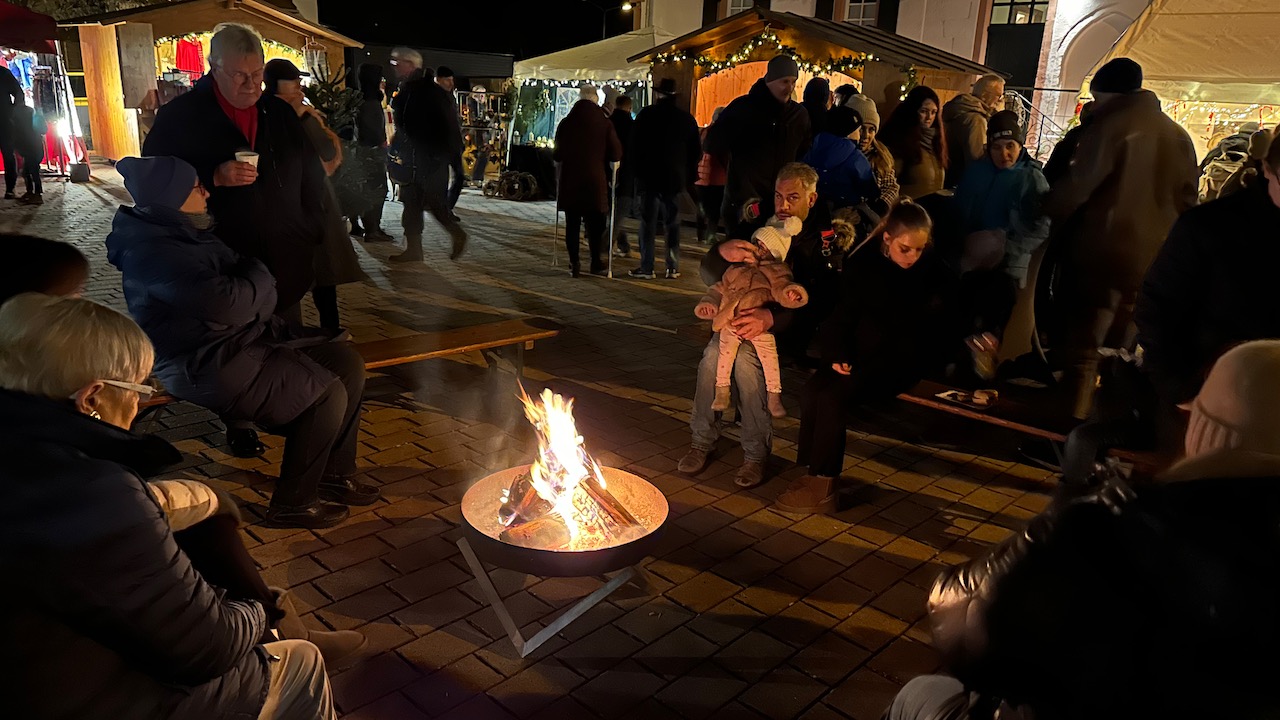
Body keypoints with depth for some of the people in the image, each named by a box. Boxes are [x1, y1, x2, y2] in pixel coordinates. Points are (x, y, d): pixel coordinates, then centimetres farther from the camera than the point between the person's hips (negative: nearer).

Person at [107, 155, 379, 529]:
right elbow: (227, 303, -27)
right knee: (327, 394, -16)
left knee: (346, 361, 3)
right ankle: (291, 504, 0)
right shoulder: (154, 250, -19)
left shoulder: (180, 233, 13)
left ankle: (335, 474, 14)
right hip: (208, 367, -10)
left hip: (242, 339, 10)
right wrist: (258, 274, -10)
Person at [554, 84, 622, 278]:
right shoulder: (605, 123, -4)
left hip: (570, 181, 1)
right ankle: (596, 264, 12)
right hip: (595, 182, -1)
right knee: (595, 225, 8)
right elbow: (616, 154, -3)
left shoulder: (566, 123, 0)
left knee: (572, 225, 7)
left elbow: (557, 154, 3)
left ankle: (574, 264, 6)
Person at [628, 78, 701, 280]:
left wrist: (639, 170, 6)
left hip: (649, 176, -2)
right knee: (673, 222, 9)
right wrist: (689, 175, 14)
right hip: (675, 178, 3)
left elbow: (635, 146, -4)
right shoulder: (687, 119, 4)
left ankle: (646, 267, -1)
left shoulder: (646, 115, -4)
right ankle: (673, 267, 8)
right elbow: (697, 151, 7)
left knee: (648, 222, 2)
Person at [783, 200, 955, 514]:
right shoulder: (862, 263, 3)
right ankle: (815, 471, -16)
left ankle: (821, 485, -18)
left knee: (834, 395, -27)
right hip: (859, 353, 4)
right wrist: (838, 353, -13)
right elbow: (842, 315, 5)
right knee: (812, 390, -25)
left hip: (900, 362, -4)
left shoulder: (934, 273, -3)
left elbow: (922, 335, -6)